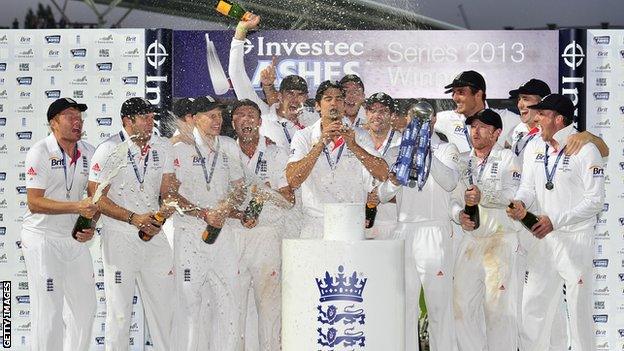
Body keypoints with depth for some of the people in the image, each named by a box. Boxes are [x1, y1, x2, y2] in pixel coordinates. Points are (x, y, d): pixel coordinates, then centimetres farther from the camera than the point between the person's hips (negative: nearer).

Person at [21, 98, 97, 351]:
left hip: (75, 238, 6)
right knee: (48, 312, -7)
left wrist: (90, 226, -2)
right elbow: (34, 202, -18)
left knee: (85, 307, 10)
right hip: (42, 238, -6)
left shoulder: (89, 153, 6)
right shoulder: (40, 152, -12)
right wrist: (77, 207, -26)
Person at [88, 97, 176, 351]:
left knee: (163, 305, 8)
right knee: (119, 310, 0)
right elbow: (96, 197, -9)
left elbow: (168, 191, 9)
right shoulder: (109, 150, -8)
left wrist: (162, 215, -12)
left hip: (154, 233, 4)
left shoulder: (162, 147, 7)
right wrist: (134, 218, -16)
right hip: (119, 237, -4)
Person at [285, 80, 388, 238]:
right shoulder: (303, 136, 5)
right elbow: (293, 181, -10)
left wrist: (353, 146, -15)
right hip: (316, 224, -1)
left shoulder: (358, 135, 10)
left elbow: (382, 174, -3)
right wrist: (320, 144, -17)